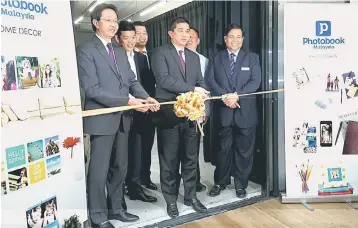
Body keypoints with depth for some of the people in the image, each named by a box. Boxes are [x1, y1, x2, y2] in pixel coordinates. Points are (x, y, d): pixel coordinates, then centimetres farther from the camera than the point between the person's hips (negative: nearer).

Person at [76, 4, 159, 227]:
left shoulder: (120, 51, 16)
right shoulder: (85, 50, -8)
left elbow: (132, 80, 12)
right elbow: (92, 89, -17)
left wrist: (146, 97, -9)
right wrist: (128, 101, -20)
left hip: (122, 118, 8)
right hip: (102, 119, -7)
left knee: (120, 167, 16)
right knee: (99, 169, 4)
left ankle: (115, 208, 32)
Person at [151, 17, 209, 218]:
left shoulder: (194, 57, 15)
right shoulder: (161, 53, -3)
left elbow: (201, 83, 11)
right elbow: (164, 79, -17)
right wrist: (192, 89, -17)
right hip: (169, 114, -5)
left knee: (191, 158, 12)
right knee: (169, 160, 6)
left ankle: (191, 196, 27)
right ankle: (171, 200, 21)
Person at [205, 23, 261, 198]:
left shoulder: (252, 58, 8)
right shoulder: (216, 59, 10)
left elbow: (255, 82, -4)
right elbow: (210, 80, -2)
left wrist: (237, 95, -17)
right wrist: (225, 96, -16)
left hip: (245, 111, 0)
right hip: (223, 111, 0)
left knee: (244, 150, 7)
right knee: (224, 149, 9)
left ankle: (241, 184, 22)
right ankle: (220, 182, 24)